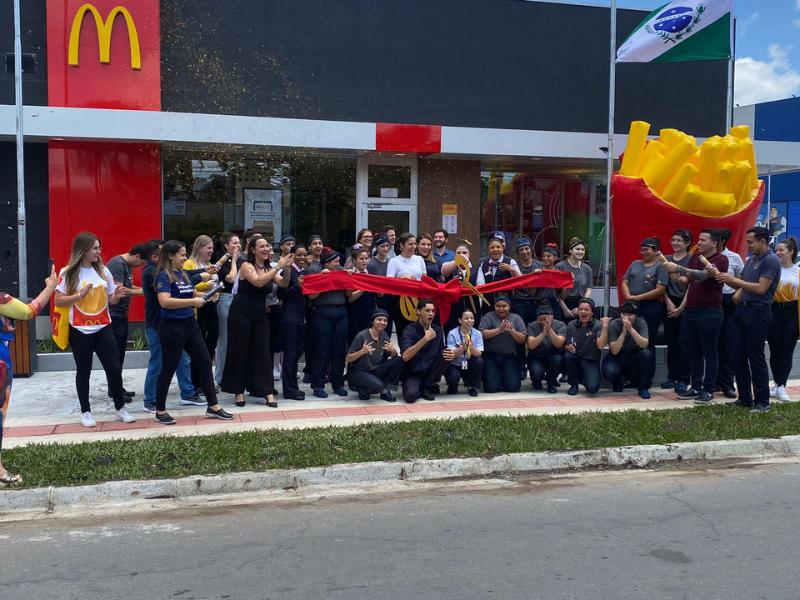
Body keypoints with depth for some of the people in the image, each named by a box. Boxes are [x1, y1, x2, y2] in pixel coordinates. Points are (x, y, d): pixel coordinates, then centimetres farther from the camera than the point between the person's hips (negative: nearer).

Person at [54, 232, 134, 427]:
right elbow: (58, 301, -8)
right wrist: (79, 295, -21)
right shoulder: (68, 273, -6)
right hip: (79, 330, -3)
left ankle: (120, 408, 15)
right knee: (83, 371, 6)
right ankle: (85, 412, 18)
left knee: (114, 367, 2)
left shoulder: (103, 270, 5)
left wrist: (117, 296, -11)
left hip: (103, 328, 3)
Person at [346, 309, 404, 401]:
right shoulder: (362, 335, -14)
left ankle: (385, 391, -2)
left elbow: (394, 356, 5)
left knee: (399, 361, -16)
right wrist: (362, 351, -29)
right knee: (378, 385, -35)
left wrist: (393, 350, -18)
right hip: (358, 372, -6)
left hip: (375, 371, 6)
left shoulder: (384, 335, 4)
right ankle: (361, 389, -1)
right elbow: (347, 359, -13)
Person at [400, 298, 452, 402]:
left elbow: (442, 352, 9)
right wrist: (425, 339, -31)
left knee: (447, 355, -19)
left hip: (430, 371, 5)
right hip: (413, 373, -5)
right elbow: (405, 356, -26)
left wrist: (450, 354, -16)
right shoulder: (410, 330, -13)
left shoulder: (437, 330, 3)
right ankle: (419, 387, 5)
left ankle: (428, 386, -3)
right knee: (411, 395, -33)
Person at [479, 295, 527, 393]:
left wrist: (512, 331, -19)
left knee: (513, 387, -11)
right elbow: (482, 334, -14)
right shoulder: (488, 317, 0)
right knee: (491, 388, -12)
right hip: (491, 357, -2)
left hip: (509, 357, 2)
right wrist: (499, 330, -23)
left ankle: (505, 376, 23)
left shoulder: (516, 318, 6)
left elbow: (523, 340, -1)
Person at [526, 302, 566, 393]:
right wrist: (543, 333, -36)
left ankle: (551, 381, -2)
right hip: (536, 358, -1)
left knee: (557, 359, -33)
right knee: (537, 373, -31)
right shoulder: (532, 326, -11)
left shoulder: (560, 325, -11)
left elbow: (559, 344, -25)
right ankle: (536, 379, 11)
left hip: (554, 356, 1)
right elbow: (531, 346, -24)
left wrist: (550, 329, -38)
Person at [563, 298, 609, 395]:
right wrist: (568, 347, -22)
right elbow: (565, 346, 2)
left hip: (591, 361, -2)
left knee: (592, 388, -27)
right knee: (567, 356, -33)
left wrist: (605, 327, -27)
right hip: (575, 359, 3)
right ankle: (574, 384, -5)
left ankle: (582, 378, 12)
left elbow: (600, 346, -21)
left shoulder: (598, 325, -7)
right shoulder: (571, 325, 1)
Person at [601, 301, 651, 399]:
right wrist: (623, 332, -35)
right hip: (616, 358, -1)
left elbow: (644, 345, -29)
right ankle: (619, 381, 8)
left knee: (646, 353, -30)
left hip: (634, 359, 1)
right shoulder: (613, 325, -16)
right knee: (609, 372, -33)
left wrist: (631, 329, -39)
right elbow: (614, 351, -24)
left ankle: (643, 388, -9)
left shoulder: (641, 323, -13)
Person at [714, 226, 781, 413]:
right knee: (738, 356, 9)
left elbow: (761, 288, -19)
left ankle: (762, 402, 7)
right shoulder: (751, 259, 15)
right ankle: (745, 398, 18)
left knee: (756, 358, -3)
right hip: (742, 310, 8)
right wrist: (726, 279, 1)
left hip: (758, 312, -8)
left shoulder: (771, 260, -11)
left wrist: (734, 279, -17)